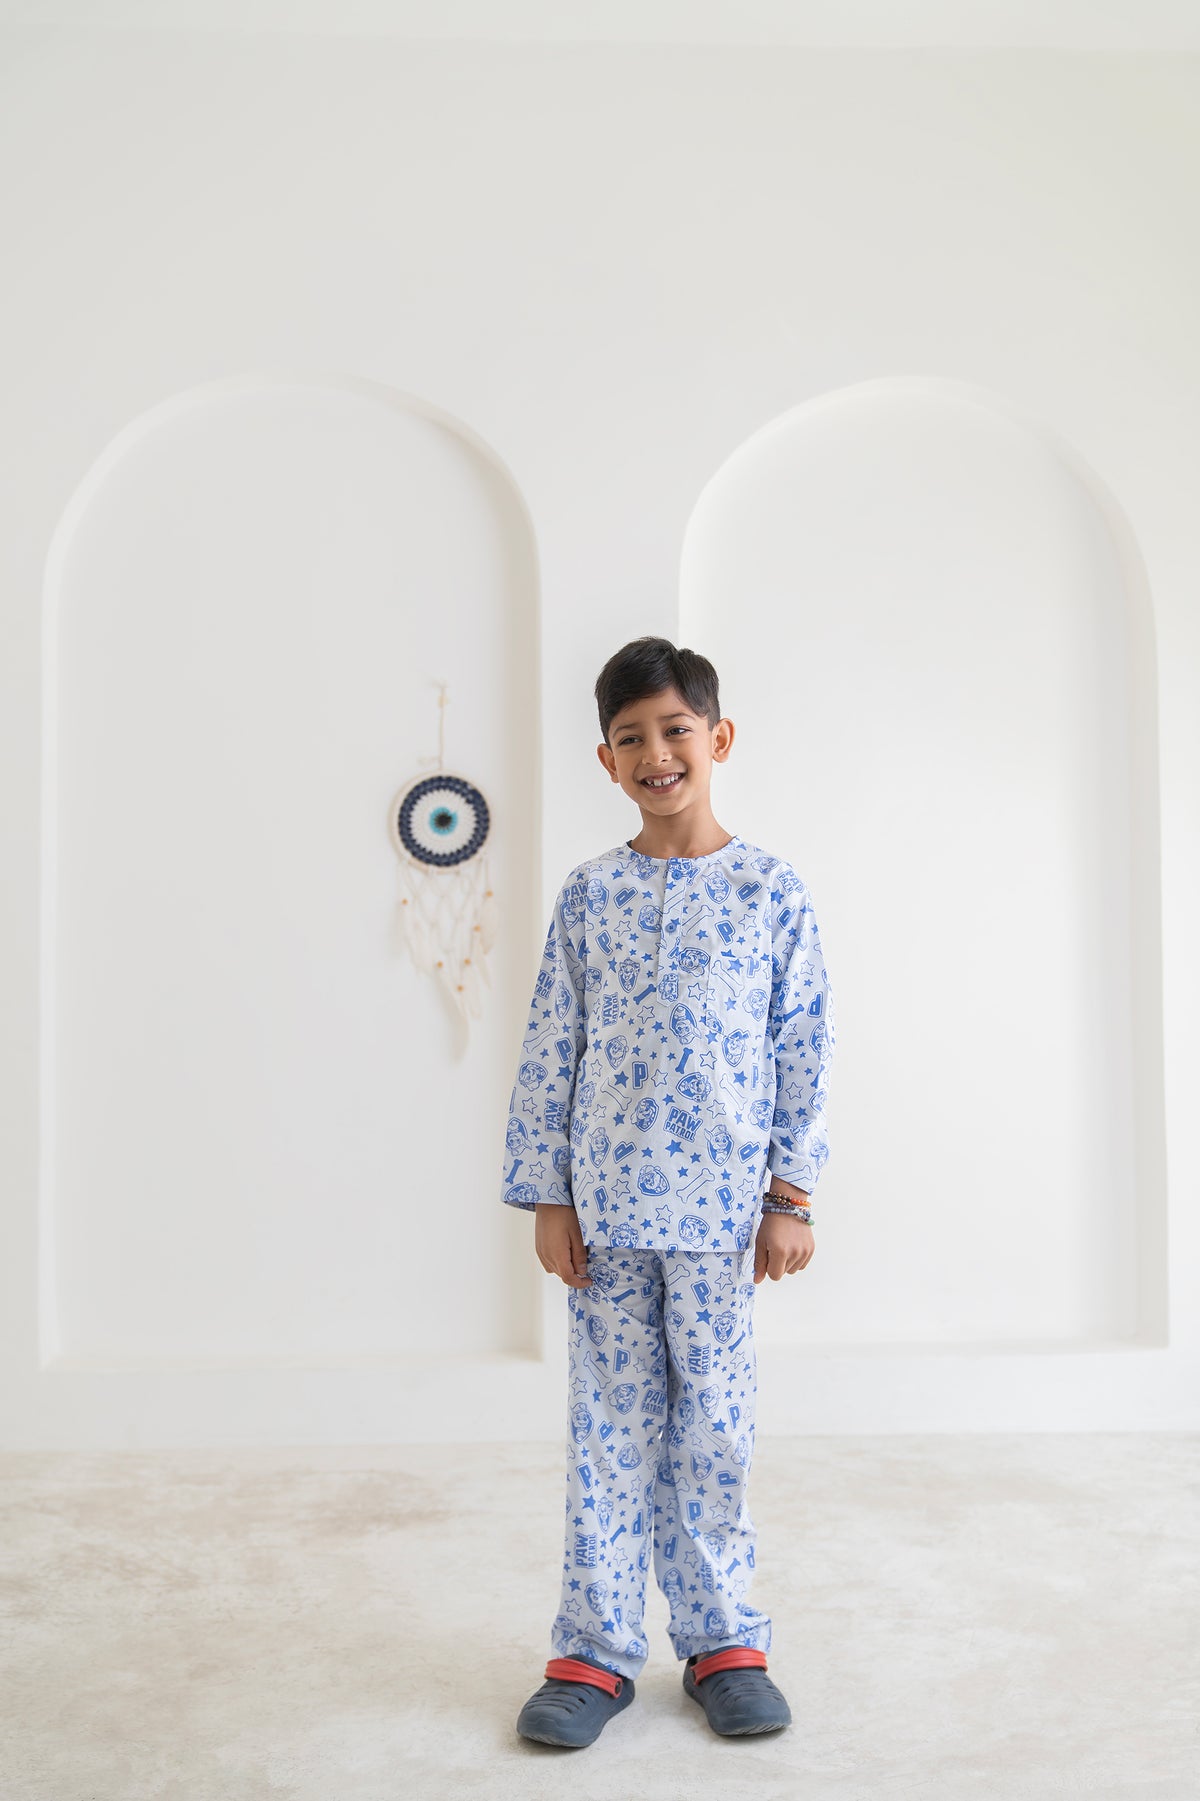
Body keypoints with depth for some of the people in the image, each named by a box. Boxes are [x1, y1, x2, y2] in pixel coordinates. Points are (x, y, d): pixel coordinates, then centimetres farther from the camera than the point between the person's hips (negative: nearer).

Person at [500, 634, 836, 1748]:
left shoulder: (770, 890, 0)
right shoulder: (589, 894, 4)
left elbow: (804, 1052, 1)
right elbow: (550, 1051, 4)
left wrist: (791, 1196, -2)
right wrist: (548, 1195, 1)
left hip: (720, 1205, -1)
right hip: (604, 1205, 1)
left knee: (715, 1427, 10)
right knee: (610, 1426, 9)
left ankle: (722, 1642, 27)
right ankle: (595, 1650, 22)